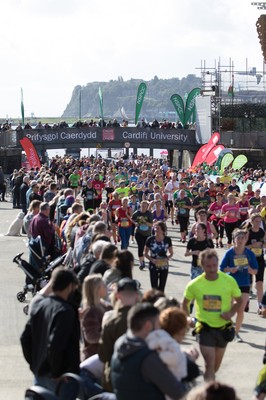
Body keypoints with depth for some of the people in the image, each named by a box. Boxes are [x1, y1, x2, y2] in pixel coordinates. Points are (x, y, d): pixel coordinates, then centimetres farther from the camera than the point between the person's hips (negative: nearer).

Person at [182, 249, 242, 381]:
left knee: (216, 365, 19)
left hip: (223, 328, 3)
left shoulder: (229, 281, -12)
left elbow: (239, 300, 3)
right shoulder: (194, 285, -13)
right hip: (205, 328, -2)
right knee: (210, 364, -13)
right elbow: (185, 303, 6)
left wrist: (231, 313, -15)